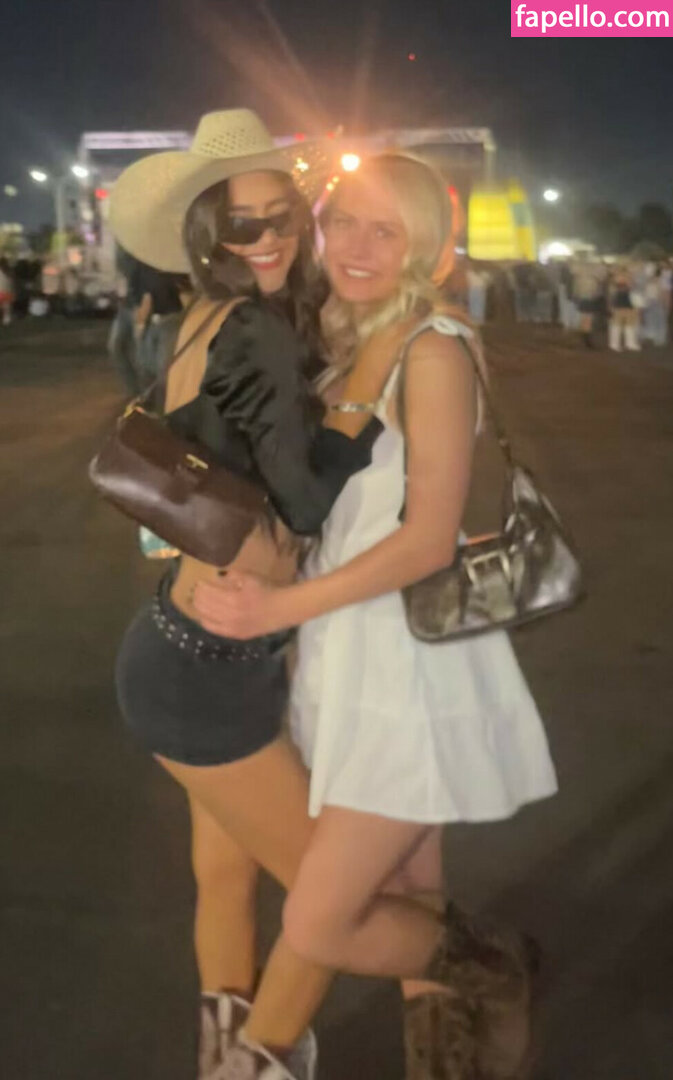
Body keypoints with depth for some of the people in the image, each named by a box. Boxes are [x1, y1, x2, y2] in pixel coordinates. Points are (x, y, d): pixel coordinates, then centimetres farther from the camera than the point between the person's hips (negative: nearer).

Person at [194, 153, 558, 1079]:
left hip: (415, 669, -8)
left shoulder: (434, 350, -14)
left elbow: (430, 536, -19)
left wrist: (279, 609, -19)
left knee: (319, 927, -4)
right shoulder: (352, 346, 11)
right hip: (363, 662, 8)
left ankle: (488, 973, 22)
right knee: (408, 913, 17)